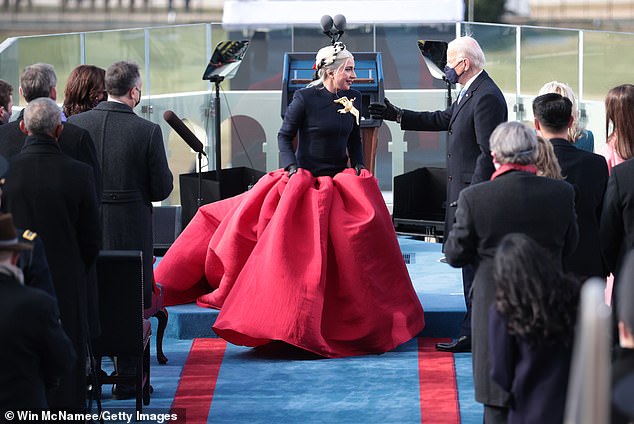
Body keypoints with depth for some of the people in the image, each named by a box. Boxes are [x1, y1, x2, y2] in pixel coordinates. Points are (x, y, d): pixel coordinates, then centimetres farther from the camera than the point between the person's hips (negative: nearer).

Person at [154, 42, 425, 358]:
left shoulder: (353, 98, 5)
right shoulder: (305, 98, -10)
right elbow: (284, 135, -5)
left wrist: (358, 169, 4)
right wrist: (291, 167, -17)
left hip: (341, 183, 5)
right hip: (305, 181, -5)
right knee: (299, 251, -7)